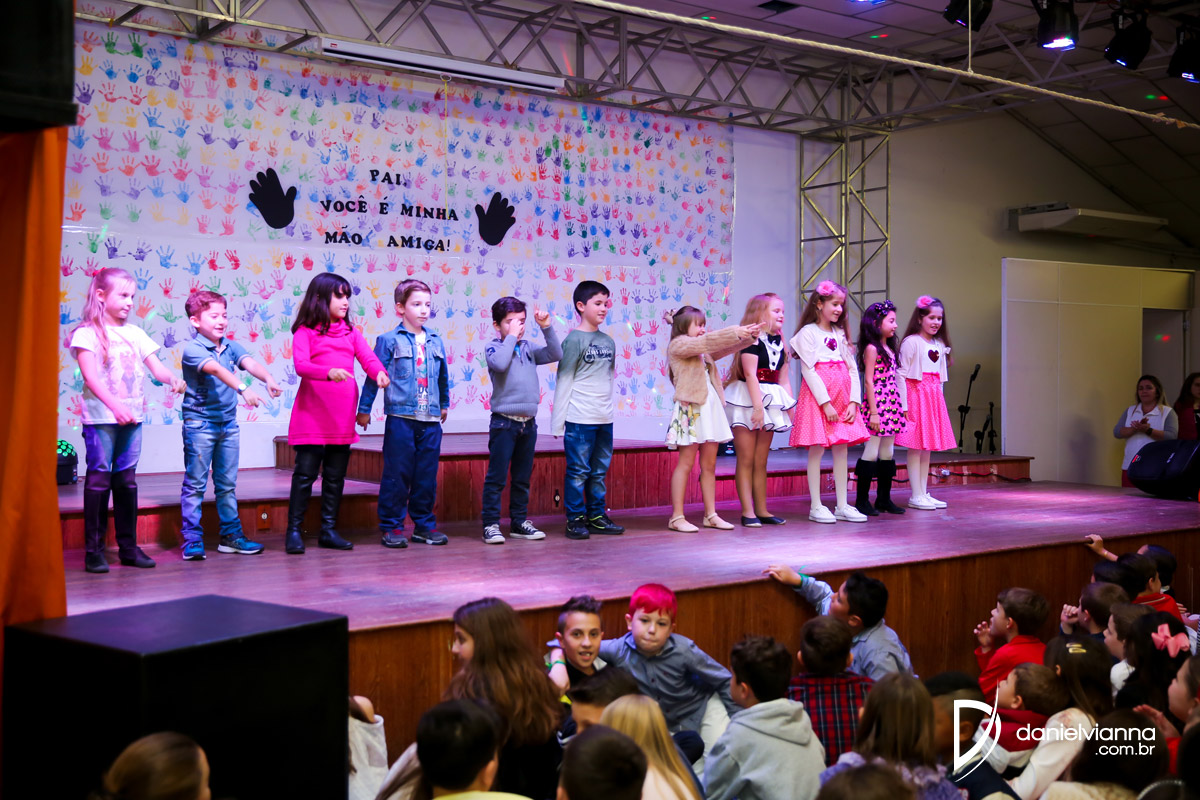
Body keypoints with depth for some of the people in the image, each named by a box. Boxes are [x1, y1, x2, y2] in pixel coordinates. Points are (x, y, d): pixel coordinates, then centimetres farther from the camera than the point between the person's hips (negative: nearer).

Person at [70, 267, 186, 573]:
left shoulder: (135, 334, 14)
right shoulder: (87, 333, -3)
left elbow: (156, 367, 9)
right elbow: (91, 377, -13)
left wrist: (173, 379, -14)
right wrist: (115, 406, -25)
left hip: (132, 417, 5)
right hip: (100, 417, -5)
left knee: (127, 480, 8)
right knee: (99, 479, -3)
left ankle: (128, 547, 14)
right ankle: (94, 550, 2)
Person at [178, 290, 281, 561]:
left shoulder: (231, 347, 7)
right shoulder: (192, 349, -11)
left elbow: (249, 363, -10)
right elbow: (216, 369, -27)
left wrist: (268, 379, -31)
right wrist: (242, 389, -42)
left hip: (228, 423, 6)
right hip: (199, 423, -6)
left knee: (227, 483, 12)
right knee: (195, 483, -2)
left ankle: (231, 535, 20)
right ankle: (192, 540, 2)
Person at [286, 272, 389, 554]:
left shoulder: (350, 331, 14)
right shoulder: (305, 332, -2)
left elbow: (368, 357, 0)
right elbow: (301, 365, -17)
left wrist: (379, 372, -22)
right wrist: (329, 372, -35)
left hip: (342, 415, 5)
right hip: (312, 415, -5)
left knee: (336, 475, 9)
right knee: (305, 473, -4)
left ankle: (328, 531, 17)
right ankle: (294, 531, 4)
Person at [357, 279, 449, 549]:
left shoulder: (436, 341, 11)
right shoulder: (389, 340, -2)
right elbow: (374, 375, 1)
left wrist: (444, 404, 33)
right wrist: (364, 409, 3)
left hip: (430, 420, 4)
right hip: (400, 418, -4)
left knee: (427, 476, 8)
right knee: (397, 474, -1)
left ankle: (424, 525, 18)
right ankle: (391, 527, 8)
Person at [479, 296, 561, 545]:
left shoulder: (528, 348, 13)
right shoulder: (493, 347, -3)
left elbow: (555, 354, 6)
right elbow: (500, 363, -24)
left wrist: (547, 328, -2)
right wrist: (511, 336, -15)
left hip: (528, 423, 6)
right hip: (504, 421, -6)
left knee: (523, 478, 12)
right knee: (496, 477, -4)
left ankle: (519, 522, 21)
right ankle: (491, 525, 1)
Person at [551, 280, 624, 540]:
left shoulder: (609, 341, 12)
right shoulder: (574, 339, -6)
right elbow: (564, 380, -6)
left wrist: (609, 409, 14)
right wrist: (558, 420, -8)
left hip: (605, 419, 6)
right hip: (579, 419, -6)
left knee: (600, 471, 11)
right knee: (578, 471, -1)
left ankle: (597, 516, 19)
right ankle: (575, 520, 6)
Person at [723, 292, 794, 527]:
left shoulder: (779, 342, 13)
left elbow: (784, 378, 14)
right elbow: (750, 374, -17)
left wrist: (790, 406, 8)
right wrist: (758, 406, -22)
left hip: (769, 402, 7)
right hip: (747, 400, -7)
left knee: (761, 461, 11)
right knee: (746, 460, -4)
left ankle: (761, 510, 15)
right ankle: (747, 512, -3)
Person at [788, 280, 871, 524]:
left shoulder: (841, 334, 16)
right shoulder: (808, 333, -3)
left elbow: (852, 369, 12)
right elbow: (808, 370, -11)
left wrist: (854, 401, 0)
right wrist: (825, 403, -17)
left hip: (842, 397, 6)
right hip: (818, 396, -6)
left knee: (841, 449, 6)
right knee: (817, 449, -4)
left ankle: (842, 506, 11)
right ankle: (815, 507, 2)